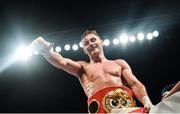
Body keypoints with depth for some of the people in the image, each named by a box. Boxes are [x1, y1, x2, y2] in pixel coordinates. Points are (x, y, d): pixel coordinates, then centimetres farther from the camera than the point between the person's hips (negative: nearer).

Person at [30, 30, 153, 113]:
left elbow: (135, 84, 17)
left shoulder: (119, 63, 30)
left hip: (127, 103, 1)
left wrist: (147, 102, -5)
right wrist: (46, 51, -15)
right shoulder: (83, 67, 27)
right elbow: (62, 62, 8)